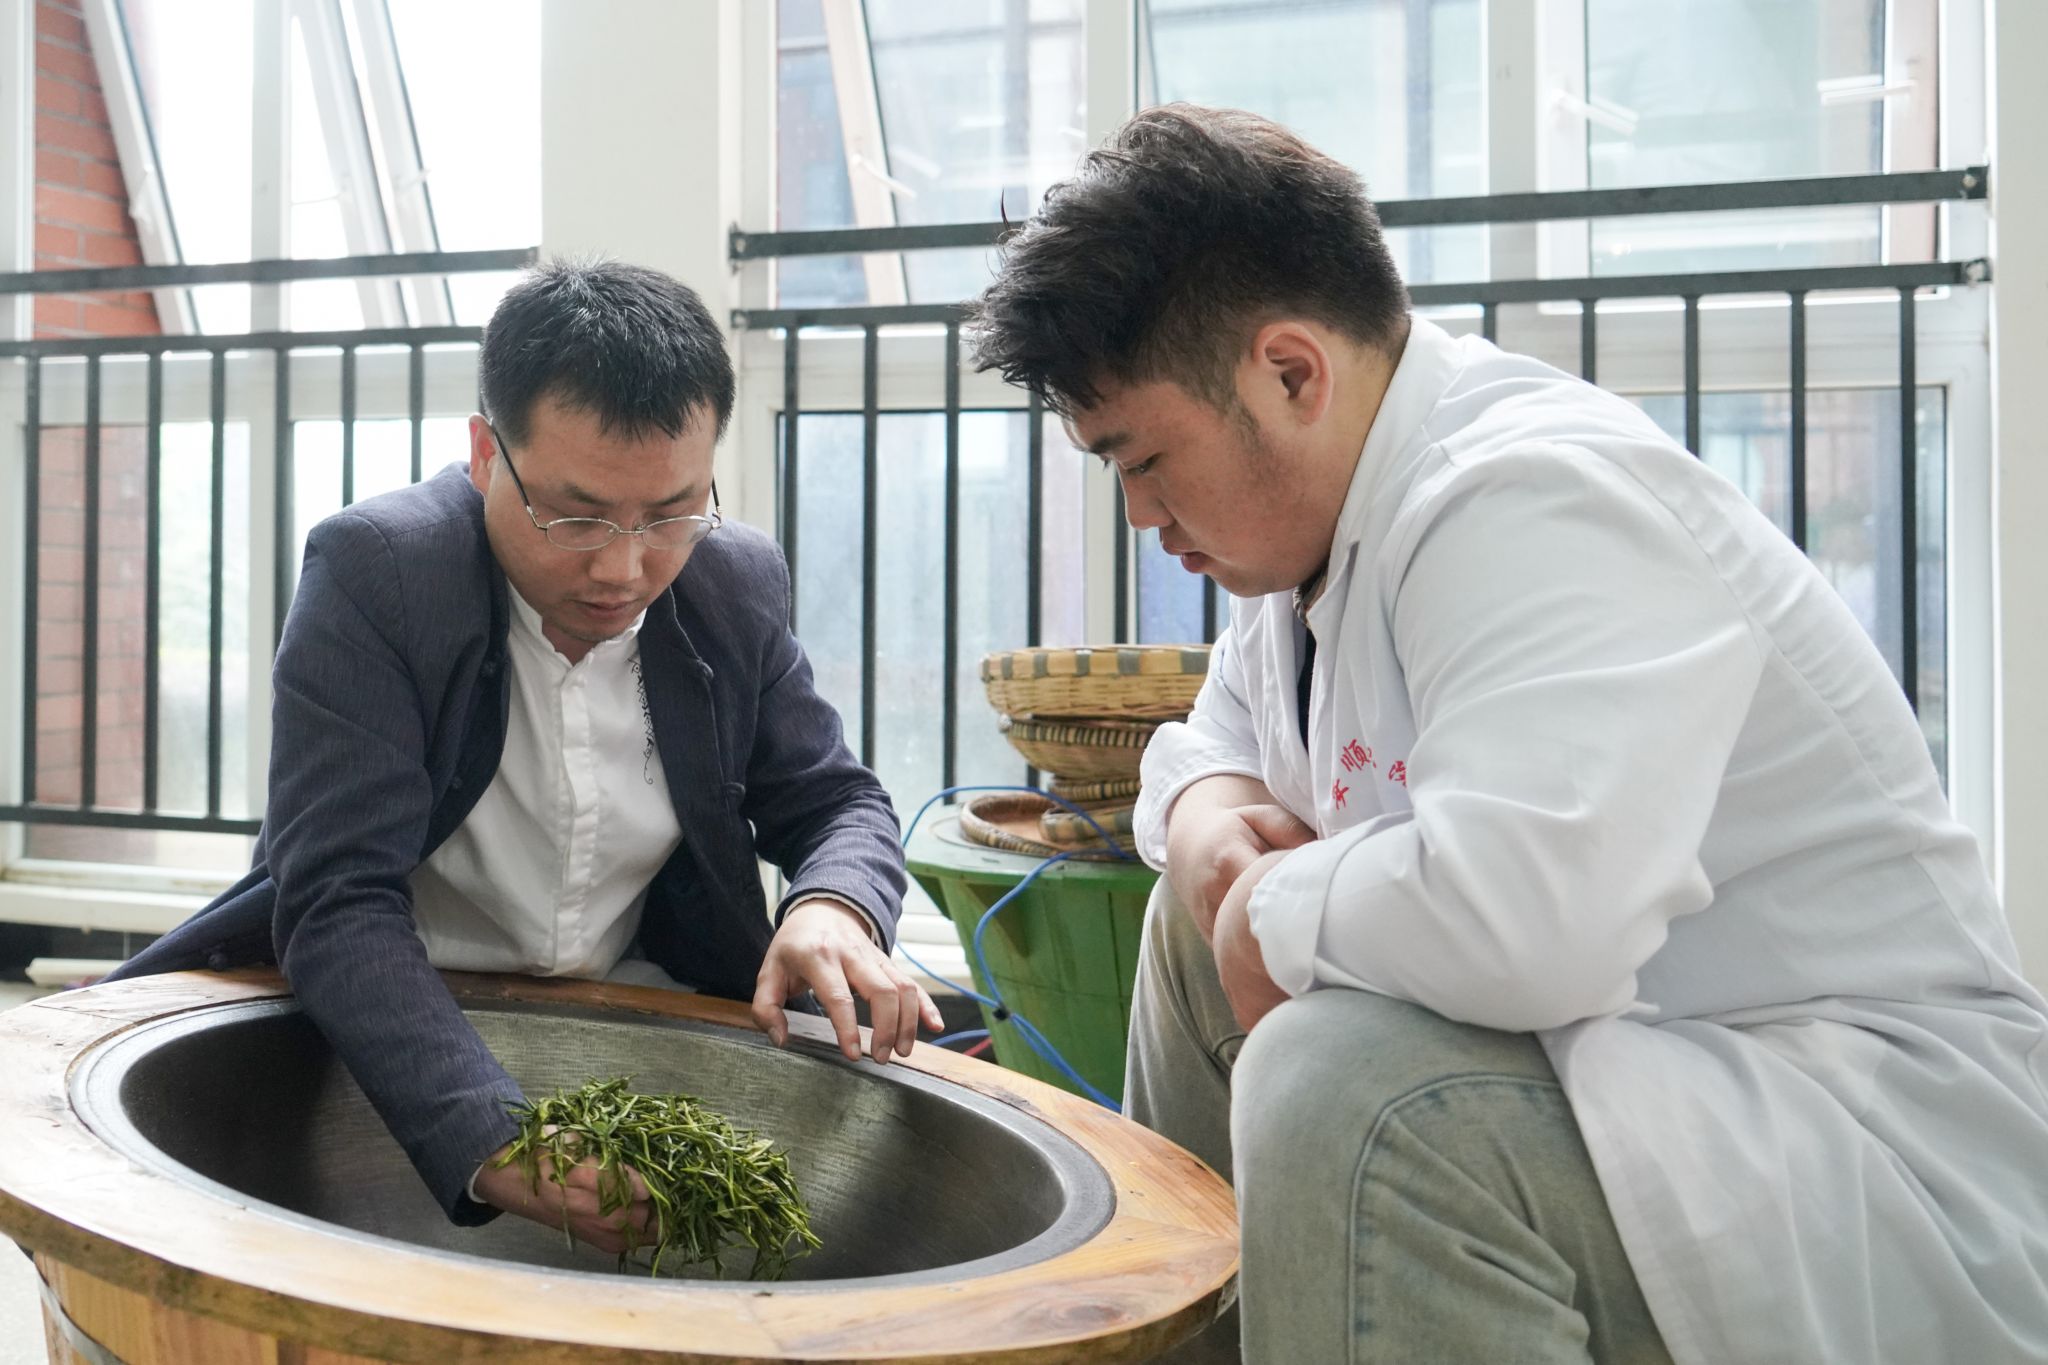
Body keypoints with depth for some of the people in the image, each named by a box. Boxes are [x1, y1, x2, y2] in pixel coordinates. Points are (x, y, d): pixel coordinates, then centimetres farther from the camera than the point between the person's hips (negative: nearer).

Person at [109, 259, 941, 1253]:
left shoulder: (739, 587, -4)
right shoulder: (372, 572, -17)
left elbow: (836, 802, 7)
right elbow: (337, 902, -24)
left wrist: (837, 910, -20)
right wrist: (492, 1141, -40)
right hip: (383, 1042, -3)